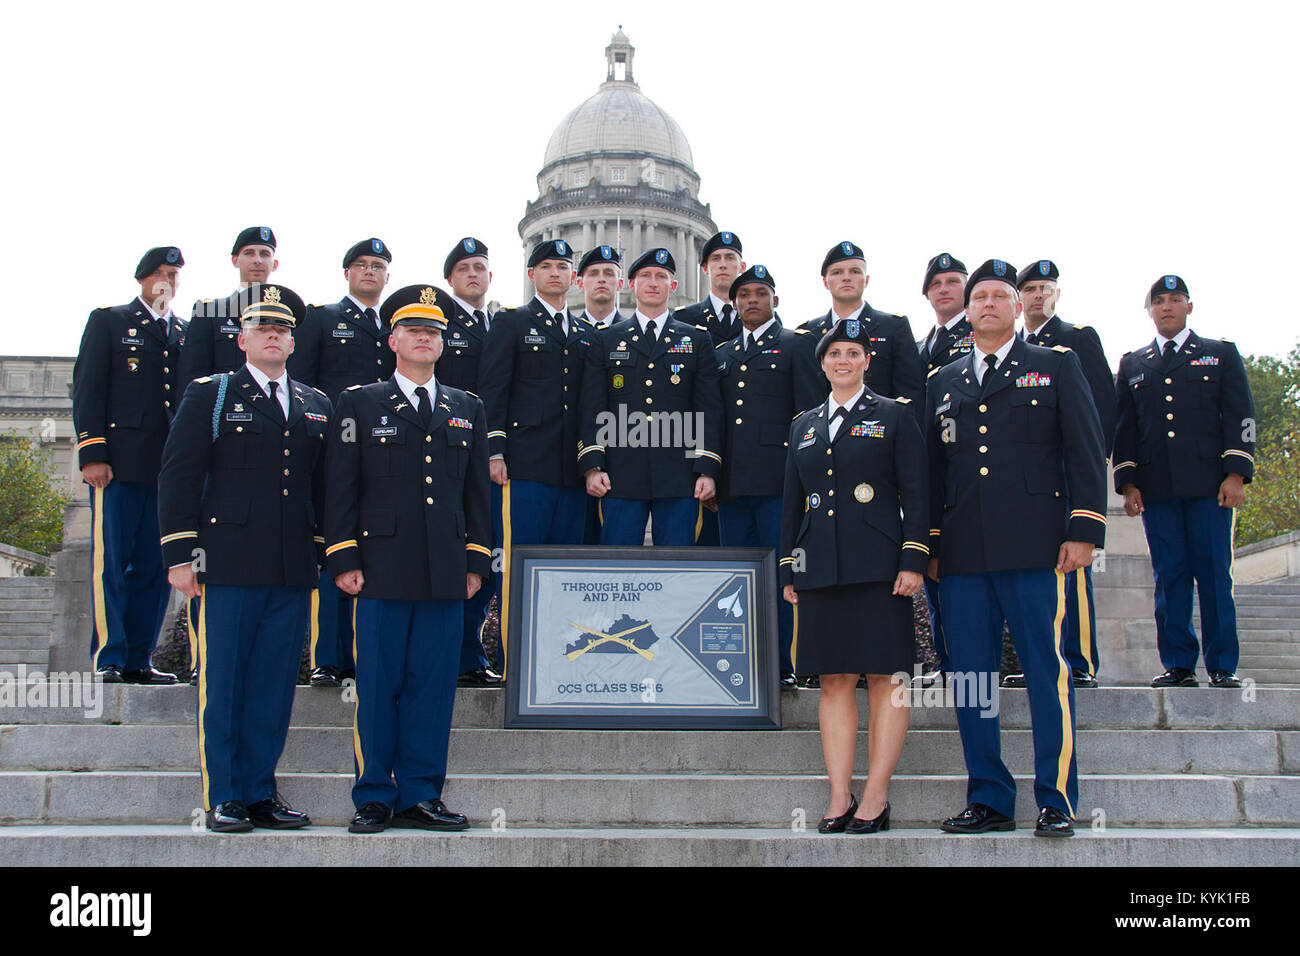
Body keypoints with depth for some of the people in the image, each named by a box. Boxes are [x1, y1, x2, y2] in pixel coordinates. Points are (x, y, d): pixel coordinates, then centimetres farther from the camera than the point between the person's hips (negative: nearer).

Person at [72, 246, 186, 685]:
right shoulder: (108, 321, 8)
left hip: (169, 468, 4)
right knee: (110, 562, -3)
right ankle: (108, 658, 3)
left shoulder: (185, 333, 19)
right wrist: (91, 454, -9)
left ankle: (139, 659, 10)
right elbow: (87, 389, 1)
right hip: (119, 465, -4)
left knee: (156, 565, 3)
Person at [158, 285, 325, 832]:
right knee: (223, 685, 1)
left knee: (275, 686, 6)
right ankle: (223, 799, 10)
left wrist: (325, 555, 13)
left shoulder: (317, 407, 16)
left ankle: (260, 792, 16)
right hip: (228, 566, -3)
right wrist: (180, 556, -6)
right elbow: (178, 478, 0)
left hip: (294, 571, 4)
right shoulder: (208, 395, 5)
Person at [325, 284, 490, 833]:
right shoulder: (359, 404, 8)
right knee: (378, 686, 1)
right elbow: (341, 488, 3)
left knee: (433, 685, 4)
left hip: (446, 576, 3)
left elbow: (477, 492, 16)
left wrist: (477, 561, 9)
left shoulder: (467, 410, 17)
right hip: (382, 570, -2)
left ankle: (421, 796, 13)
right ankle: (374, 799, 11)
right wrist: (344, 560, -5)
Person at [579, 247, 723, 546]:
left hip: (679, 477, 0)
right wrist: (592, 466, -4)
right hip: (620, 476, 0)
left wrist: (708, 470, -3)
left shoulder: (697, 340, 12)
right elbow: (592, 408, 7)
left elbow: (710, 409, 7)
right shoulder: (605, 339, 13)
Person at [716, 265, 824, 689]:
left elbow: (813, 413, -1)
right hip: (732, 484, 5)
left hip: (777, 479, -5)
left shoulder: (795, 345, 5)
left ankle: (782, 666, 2)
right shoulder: (723, 355, 21)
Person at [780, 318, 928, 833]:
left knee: (884, 678, -2)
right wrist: (788, 569, 12)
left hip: (877, 567, -4)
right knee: (834, 681, 4)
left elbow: (915, 494, 0)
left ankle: (876, 797, 3)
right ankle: (839, 797, 8)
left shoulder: (895, 415, 6)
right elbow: (792, 501, 18)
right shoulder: (804, 425, 17)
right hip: (820, 569, 4)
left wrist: (913, 561, -8)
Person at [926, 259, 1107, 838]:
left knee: (1046, 671, -3)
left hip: (1034, 549, -3)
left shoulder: (1056, 367, 10)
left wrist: (1084, 529, -6)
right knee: (969, 675, 3)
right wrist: (930, 543, 12)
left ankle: (1057, 801, 5)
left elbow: (1086, 453, 4)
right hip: (962, 552, 4)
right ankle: (988, 800, 12)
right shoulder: (943, 383, 19)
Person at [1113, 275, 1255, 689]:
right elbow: (1124, 426, 14)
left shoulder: (1221, 354, 13)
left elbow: (1240, 415, 5)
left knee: (1214, 574, -3)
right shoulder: (1133, 364, 18)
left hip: (1209, 483, -2)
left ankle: (1222, 666, 3)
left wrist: (1236, 474, -6)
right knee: (1169, 577, 1)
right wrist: (1128, 483, 4)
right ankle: (1178, 665, 5)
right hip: (1156, 487, 2)